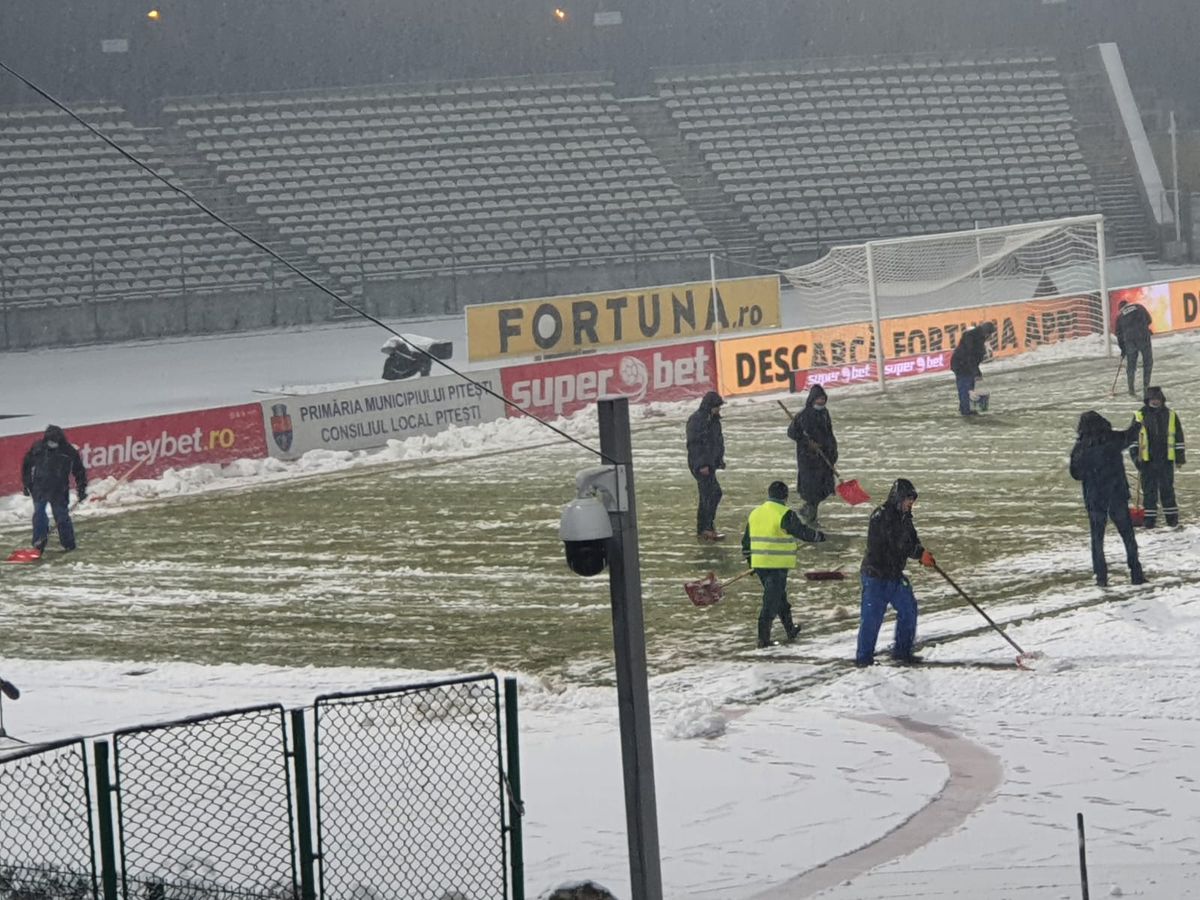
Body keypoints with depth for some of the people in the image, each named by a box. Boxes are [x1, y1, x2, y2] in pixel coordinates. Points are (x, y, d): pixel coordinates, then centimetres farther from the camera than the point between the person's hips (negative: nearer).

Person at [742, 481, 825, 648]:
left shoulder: (755, 514, 10)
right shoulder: (785, 514, -13)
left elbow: (746, 541, 17)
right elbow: (802, 532, -6)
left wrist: (750, 560, 29)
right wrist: (818, 536, 13)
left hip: (759, 564, 7)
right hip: (778, 565, -7)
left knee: (779, 596, 22)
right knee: (772, 601, -3)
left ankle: (790, 630, 35)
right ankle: (763, 638, -6)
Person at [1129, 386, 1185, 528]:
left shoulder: (1171, 415, 4)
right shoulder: (1140, 416, 0)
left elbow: (1179, 437, 10)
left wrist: (1180, 457, 7)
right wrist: (1135, 456, -5)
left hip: (1166, 460, 1)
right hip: (1147, 460, -1)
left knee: (1167, 489, 7)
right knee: (1149, 490, 4)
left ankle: (1171, 516, 15)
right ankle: (1150, 516, 11)